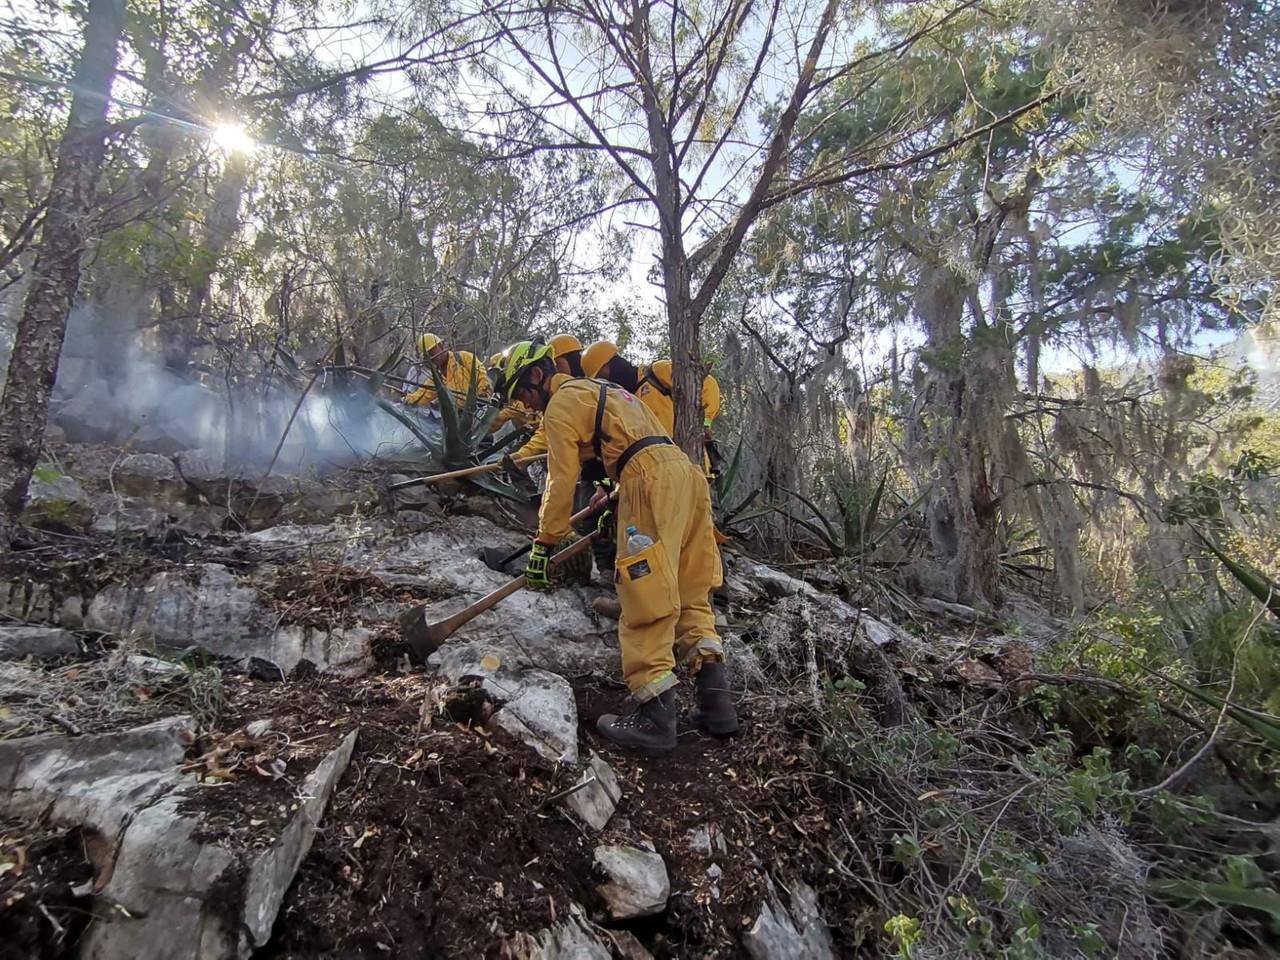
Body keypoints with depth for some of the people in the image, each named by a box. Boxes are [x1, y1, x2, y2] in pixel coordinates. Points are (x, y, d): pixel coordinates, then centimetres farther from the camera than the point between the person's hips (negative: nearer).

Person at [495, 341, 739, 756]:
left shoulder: (560, 403, 3)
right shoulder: (600, 391, 31)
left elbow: (561, 481, -2)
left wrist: (543, 547, 3)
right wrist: (615, 494, 47)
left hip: (651, 480, -9)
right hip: (686, 473, 9)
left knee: (647, 599, -9)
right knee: (691, 595, 10)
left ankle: (655, 715, -8)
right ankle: (715, 699, 7)